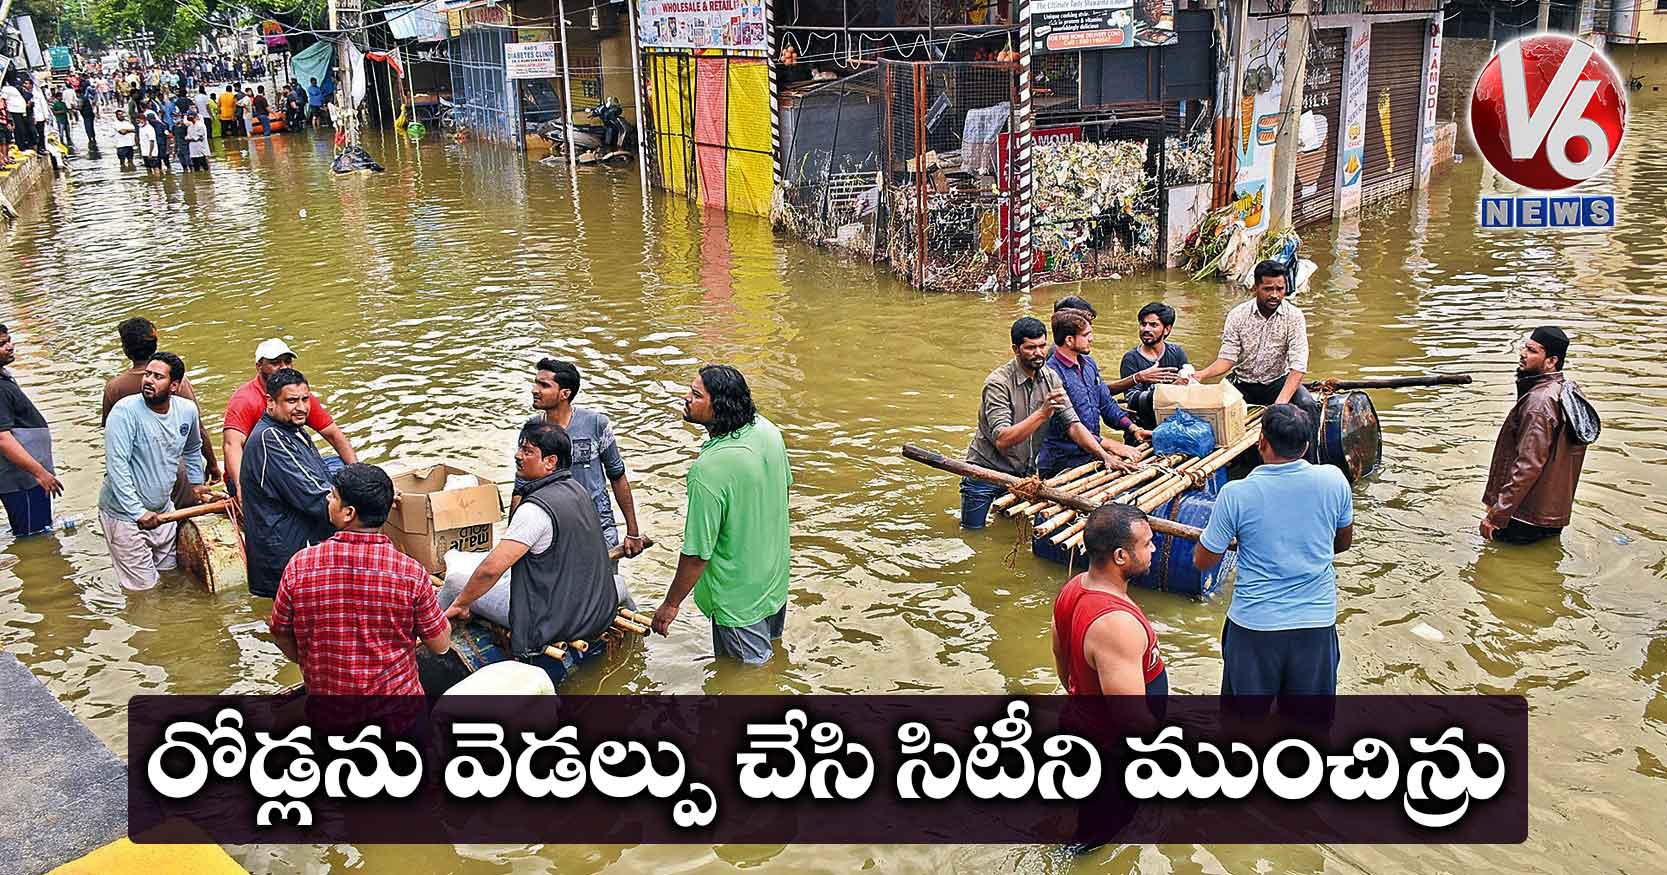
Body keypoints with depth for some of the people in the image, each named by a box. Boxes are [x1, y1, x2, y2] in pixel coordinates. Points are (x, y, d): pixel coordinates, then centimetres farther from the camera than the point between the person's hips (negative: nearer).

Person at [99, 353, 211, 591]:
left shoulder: (187, 410, -2)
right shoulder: (125, 411, -20)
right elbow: (116, 466, -24)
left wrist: (197, 483, 23)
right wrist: (138, 512, -26)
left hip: (162, 509, 6)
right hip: (125, 513, -6)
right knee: (143, 587, -1)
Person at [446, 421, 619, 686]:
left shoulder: (537, 508, -21)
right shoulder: (578, 490, 5)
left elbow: (492, 568, -23)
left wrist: (460, 604, -9)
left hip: (560, 623, -6)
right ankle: (588, 643, 17)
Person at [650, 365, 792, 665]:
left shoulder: (708, 470, -35)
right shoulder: (767, 429, -12)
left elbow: (698, 552, -28)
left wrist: (671, 604, -14)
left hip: (738, 598, -8)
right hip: (776, 580, 8)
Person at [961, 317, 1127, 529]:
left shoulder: (1051, 378, -2)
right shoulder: (998, 382, -22)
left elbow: (1072, 424, -2)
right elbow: (1002, 440, -31)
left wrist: (1105, 456, -14)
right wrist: (1042, 413, -39)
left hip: (1024, 473, 5)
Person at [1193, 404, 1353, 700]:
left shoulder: (1235, 494, -17)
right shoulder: (1333, 480, -9)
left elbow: (1203, 561, -6)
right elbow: (1344, 542, 9)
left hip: (1254, 624, -2)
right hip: (1317, 624, 3)